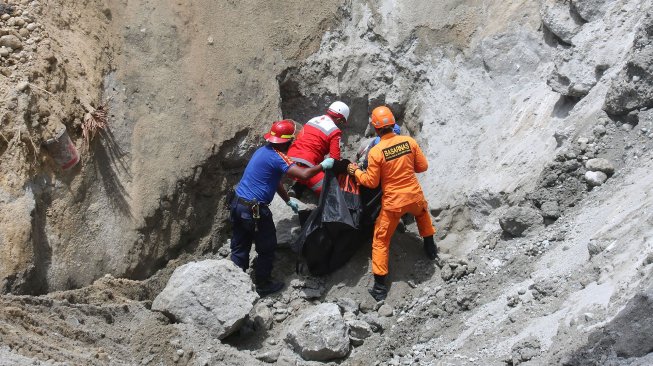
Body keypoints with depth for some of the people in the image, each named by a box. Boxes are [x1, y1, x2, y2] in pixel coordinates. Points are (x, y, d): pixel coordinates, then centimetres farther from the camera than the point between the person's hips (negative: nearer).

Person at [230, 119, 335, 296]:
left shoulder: (263, 150, 10)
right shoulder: (276, 157, -19)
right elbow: (304, 174, -28)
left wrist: (288, 200, 27)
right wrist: (323, 165, -11)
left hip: (238, 204, 8)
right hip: (255, 210, -8)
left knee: (239, 248, 16)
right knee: (267, 249, 10)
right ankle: (263, 285, 22)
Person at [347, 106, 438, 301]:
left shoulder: (375, 152, -18)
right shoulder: (409, 141, -8)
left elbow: (371, 182, -10)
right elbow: (423, 166, 2)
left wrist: (356, 171, 7)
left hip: (392, 202, -3)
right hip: (415, 195, 3)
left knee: (381, 241, 10)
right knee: (422, 212, 40)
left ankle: (380, 286, 8)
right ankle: (430, 247, 48)